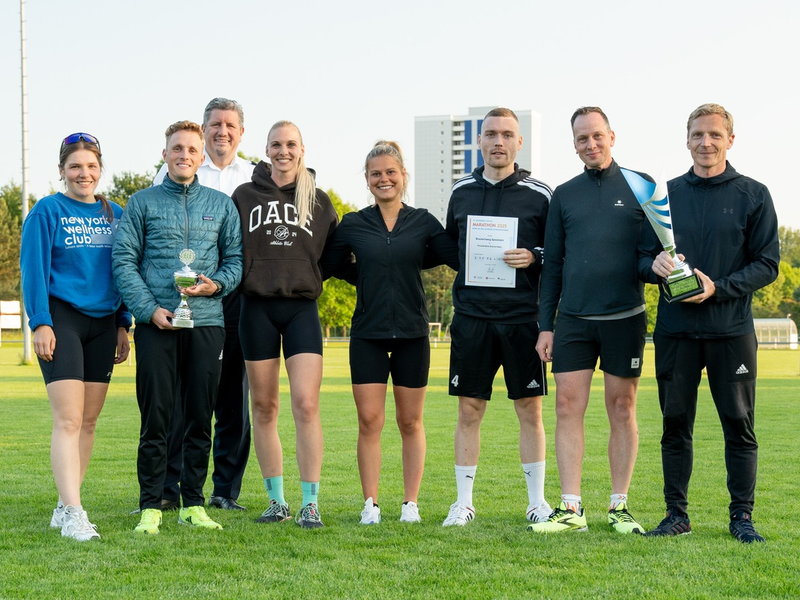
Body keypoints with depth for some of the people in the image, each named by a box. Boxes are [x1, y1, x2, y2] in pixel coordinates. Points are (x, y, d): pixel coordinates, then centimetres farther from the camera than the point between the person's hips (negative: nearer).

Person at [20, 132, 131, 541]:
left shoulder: (114, 215, 12)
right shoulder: (47, 212, -2)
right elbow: (34, 270, -6)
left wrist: (123, 325, 12)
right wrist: (41, 323, -14)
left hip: (102, 323, 5)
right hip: (62, 319, -5)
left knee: (89, 421, 6)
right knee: (68, 419, -13)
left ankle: (65, 506, 14)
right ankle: (73, 514, -17)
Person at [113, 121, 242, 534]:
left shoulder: (221, 205, 13)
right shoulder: (142, 203, 8)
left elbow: (237, 259, 13)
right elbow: (124, 260, 3)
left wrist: (216, 284, -8)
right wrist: (149, 308, -9)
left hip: (207, 322, 2)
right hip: (156, 324, -2)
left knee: (200, 419, 4)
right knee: (155, 418, -3)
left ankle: (193, 504, 11)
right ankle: (150, 507, 2)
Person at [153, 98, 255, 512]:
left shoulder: (255, 178, 13)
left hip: (237, 294, 2)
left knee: (234, 393, 3)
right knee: (178, 392, -5)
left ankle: (226, 490, 10)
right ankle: (169, 489, 0)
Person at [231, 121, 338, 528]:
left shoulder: (319, 201, 10)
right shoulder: (245, 197, 8)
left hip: (302, 307, -1)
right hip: (257, 307, 1)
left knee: (306, 405, -10)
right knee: (264, 406, 4)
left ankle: (310, 503, -6)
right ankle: (276, 500, 13)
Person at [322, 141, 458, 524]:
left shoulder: (423, 223, 4)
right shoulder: (353, 224, 4)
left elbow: (461, 258, -2)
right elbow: (325, 266, 8)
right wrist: (368, 280, 5)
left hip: (411, 333, 0)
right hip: (367, 333, 0)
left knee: (410, 422, 6)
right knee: (369, 421, -3)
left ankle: (410, 503, 13)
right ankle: (370, 504, 3)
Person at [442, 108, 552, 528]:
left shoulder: (539, 195, 1)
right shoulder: (462, 192, 10)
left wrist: (534, 257, -13)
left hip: (523, 318, -2)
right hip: (471, 318, 2)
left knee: (530, 410, 3)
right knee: (469, 410, 4)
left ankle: (537, 501, 12)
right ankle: (464, 502, 12)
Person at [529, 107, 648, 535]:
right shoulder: (564, 195, 12)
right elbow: (552, 264, 13)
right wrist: (545, 325, 8)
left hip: (624, 318, -2)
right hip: (573, 319, 2)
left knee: (622, 410, 3)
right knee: (568, 408, -3)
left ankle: (619, 507, 11)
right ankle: (570, 509, 0)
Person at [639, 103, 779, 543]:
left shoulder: (753, 195, 3)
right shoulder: (666, 193, 11)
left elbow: (767, 264, -1)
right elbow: (642, 258, 12)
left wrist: (718, 288, -14)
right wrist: (654, 265, -12)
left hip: (731, 330, -2)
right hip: (675, 329, 2)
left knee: (739, 425, 1)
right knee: (675, 424, 5)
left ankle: (742, 518, 10)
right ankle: (677, 515, 14)